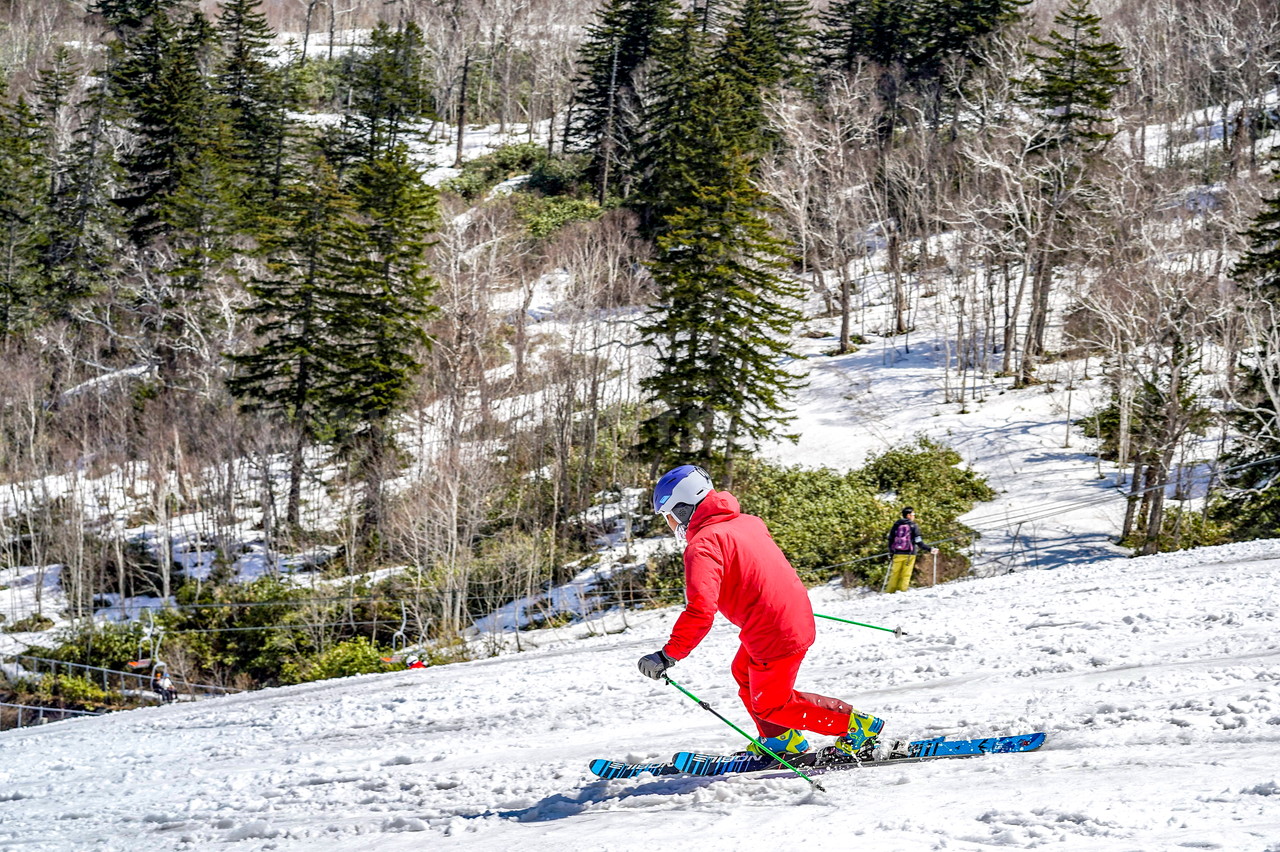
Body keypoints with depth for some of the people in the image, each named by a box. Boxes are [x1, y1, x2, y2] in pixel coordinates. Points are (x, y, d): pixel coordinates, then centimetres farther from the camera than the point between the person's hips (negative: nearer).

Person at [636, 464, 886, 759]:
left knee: (770, 704, 9)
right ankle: (780, 740, 39)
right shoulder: (746, 522, 8)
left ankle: (857, 726, 10)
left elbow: (700, 610, -30)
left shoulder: (702, 545, -19)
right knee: (744, 673, 27)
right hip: (798, 613, 9)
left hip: (775, 635, -9)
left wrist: (669, 655, -29)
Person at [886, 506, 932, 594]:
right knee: (905, 575, 2)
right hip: (909, 554, -3)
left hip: (898, 554, 3)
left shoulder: (896, 525, 6)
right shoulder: (913, 526, -6)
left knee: (895, 574, 10)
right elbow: (919, 542, -10)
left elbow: (890, 540, 11)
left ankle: (890, 592, 10)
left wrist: (891, 553, 20)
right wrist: (929, 549, -1)